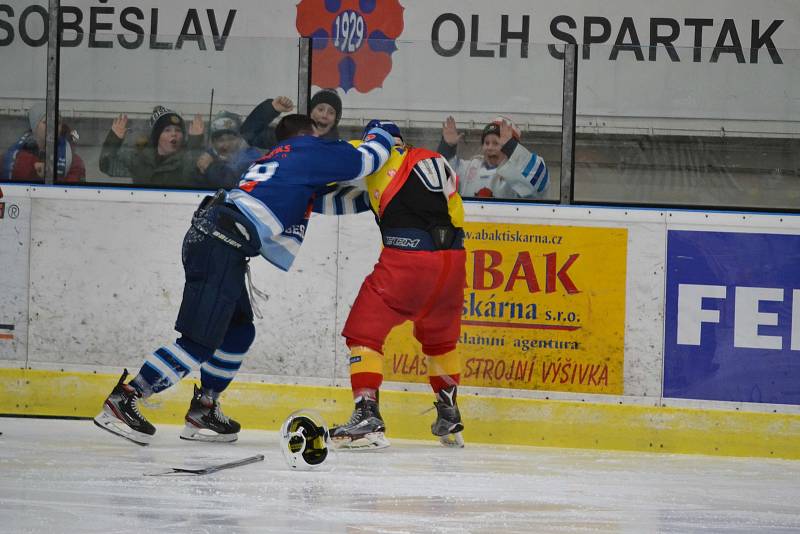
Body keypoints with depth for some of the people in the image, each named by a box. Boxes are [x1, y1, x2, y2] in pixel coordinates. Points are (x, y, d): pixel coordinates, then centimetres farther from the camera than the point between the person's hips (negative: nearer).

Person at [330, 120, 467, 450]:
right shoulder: (435, 161, 22)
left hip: (406, 258, -6)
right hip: (452, 260, 6)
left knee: (364, 330, 2)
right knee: (439, 336, 27)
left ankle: (367, 416, -12)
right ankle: (449, 419, 33)